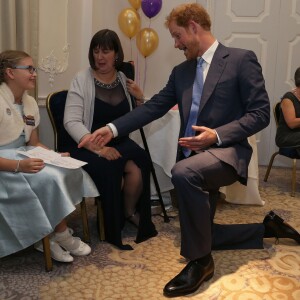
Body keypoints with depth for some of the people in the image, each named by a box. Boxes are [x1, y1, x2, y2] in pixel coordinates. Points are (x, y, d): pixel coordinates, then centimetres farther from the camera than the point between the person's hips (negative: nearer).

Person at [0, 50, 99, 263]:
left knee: (69, 172, -14)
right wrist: (19, 166, -33)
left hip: (22, 158, 8)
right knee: (49, 178, -27)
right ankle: (62, 235, -6)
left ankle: (48, 236, -9)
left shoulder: (30, 103, 8)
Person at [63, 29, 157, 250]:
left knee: (138, 165, -26)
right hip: (87, 145, -3)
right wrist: (98, 147, -27)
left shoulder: (124, 80, 8)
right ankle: (113, 228, -6)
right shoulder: (82, 80, -6)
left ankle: (130, 211, 4)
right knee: (109, 169, -31)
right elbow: (72, 122, -15)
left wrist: (140, 98, -3)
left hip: (119, 142, 4)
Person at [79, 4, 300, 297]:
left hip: (226, 151, -7)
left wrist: (216, 135, -23)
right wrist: (113, 128, -1)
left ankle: (200, 261, -20)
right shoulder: (181, 71, 13)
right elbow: (154, 106, 9)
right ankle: (267, 227, 34)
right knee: (201, 233, 13)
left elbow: (260, 113, -11)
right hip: (195, 157, 8)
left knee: (182, 172, -38)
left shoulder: (241, 59, -6)